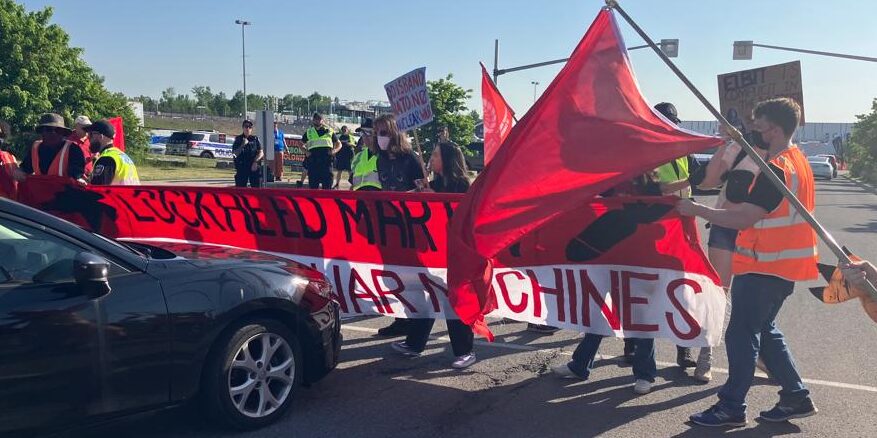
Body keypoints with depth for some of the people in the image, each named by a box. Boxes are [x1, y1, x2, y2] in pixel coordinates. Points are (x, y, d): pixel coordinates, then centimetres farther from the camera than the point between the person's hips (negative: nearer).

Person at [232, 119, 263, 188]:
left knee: (256, 187, -2)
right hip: (241, 168, 0)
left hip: (254, 167, 0)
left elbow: (261, 153, 3)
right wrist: (242, 145, -13)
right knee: (240, 187, -3)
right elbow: (234, 153, -1)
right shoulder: (238, 139, 7)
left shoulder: (255, 139, 8)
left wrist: (255, 162, -12)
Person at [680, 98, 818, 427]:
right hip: (783, 264, 10)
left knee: (741, 334, -2)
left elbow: (744, 219, -24)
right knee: (764, 330, 18)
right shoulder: (799, 162, 12)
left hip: (763, 267, -10)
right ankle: (796, 397, 22)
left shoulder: (776, 169, -20)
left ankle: (731, 408, 7)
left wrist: (696, 210, -18)